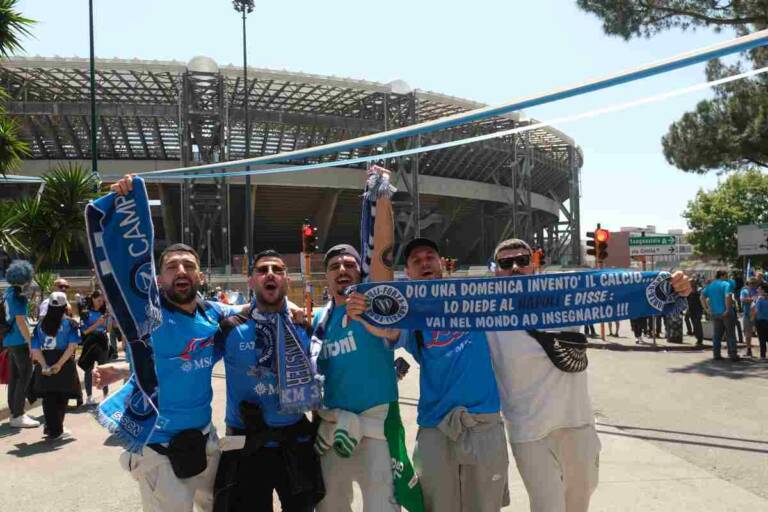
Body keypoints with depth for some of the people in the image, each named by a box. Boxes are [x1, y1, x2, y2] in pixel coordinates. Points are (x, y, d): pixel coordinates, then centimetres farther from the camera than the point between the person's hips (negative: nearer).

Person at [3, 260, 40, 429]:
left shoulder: (8, 292, 13)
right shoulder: (18, 294, -15)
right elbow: (20, 320, -20)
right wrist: (30, 341, -17)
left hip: (10, 339, 9)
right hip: (19, 340, -9)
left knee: (14, 376, 13)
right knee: (25, 376, -6)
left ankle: (13, 412, 19)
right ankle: (18, 416, -6)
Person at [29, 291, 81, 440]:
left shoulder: (40, 324, 8)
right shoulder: (70, 323, -2)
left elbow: (35, 348, -2)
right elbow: (73, 345, -15)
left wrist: (44, 365, -9)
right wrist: (59, 364, -17)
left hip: (45, 367, 3)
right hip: (64, 365, -2)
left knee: (48, 398, 10)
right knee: (61, 398, 12)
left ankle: (52, 429, 11)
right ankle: (56, 430, 17)